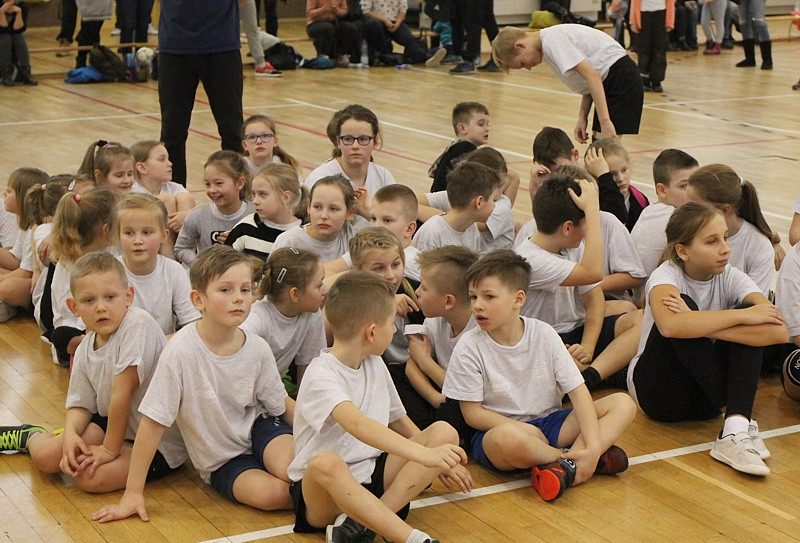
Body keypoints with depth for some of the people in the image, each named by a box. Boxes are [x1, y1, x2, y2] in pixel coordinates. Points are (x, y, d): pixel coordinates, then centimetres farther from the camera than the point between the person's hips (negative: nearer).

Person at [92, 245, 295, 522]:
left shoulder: (258, 349, -11)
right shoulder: (181, 352, -23)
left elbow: (281, 404, 5)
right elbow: (152, 422, -19)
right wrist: (133, 493, -17)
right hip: (221, 463, -2)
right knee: (273, 494, -29)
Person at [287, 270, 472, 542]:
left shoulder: (375, 364, 10)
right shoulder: (321, 375, -17)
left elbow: (397, 420, 24)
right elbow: (356, 424, -36)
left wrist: (440, 463, 22)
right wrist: (423, 454, -46)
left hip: (371, 476, 8)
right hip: (322, 489, -7)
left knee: (444, 432, -10)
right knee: (325, 462, -41)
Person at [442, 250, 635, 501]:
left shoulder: (544, 334, -3)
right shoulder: (469, 348, -9)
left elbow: (578, 392, -6)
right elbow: (472, 412, -8)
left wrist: (593, 446, -21)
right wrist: (522, 428, -21)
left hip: (548, 422, 4)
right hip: (496, 428, -4)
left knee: (623, 404, -13)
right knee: (508, 438, -42)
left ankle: (564, 466, -28)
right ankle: (569, 459, -16)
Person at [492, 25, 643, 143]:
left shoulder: (552, 41, -16)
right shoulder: (552, 38, 15)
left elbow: (592, 76, -24)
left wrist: (605, 121, -27)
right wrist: (582, 117, 9)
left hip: (620, 77, -10)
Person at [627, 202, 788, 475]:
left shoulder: (730, 277, -8)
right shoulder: (666, 276, -17)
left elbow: (779, 332, -26)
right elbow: (670, 326, -43)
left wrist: (699, 325, -32)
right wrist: (742, 315, -33)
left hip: (708, 393, 4)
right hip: (657, 391, -4)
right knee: (685, 305, -28)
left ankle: (736, 430, -37)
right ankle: (733, 413, -30)